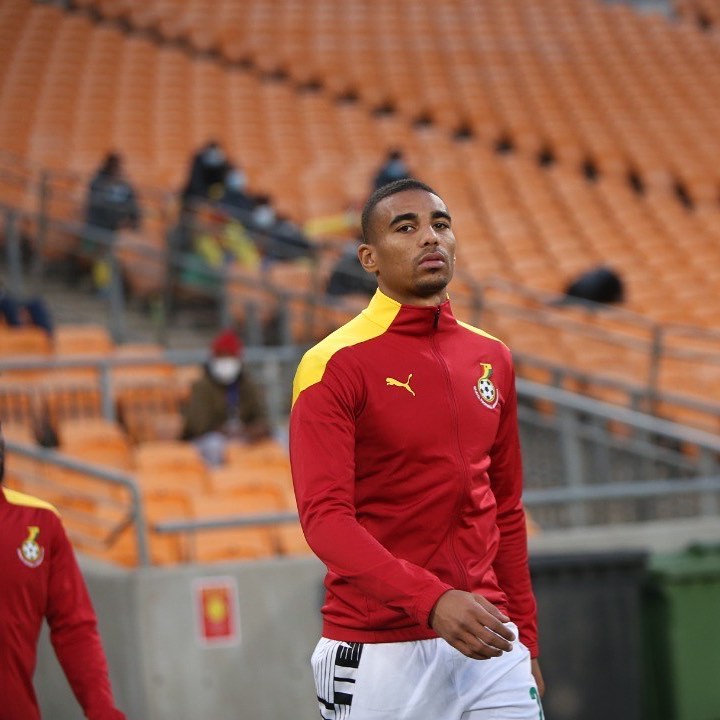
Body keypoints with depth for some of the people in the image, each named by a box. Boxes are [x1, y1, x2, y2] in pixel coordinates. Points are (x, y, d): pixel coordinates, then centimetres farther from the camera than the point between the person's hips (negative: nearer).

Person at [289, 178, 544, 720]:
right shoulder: (335, 366, -7)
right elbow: (324, 518, -16)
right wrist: (432, 600, -27)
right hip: (378, 654, -5)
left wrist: (525, 641, 15)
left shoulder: (492, 358, 11)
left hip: (489, 643, 5)